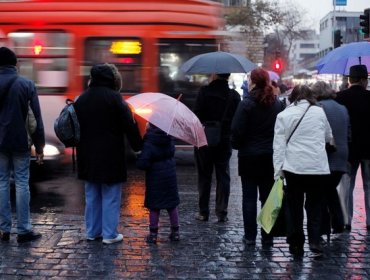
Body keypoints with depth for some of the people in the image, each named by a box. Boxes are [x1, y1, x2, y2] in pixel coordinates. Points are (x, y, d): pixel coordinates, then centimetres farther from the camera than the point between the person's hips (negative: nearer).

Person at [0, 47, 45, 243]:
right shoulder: (26, 84, -4)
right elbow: (36, 118, -4)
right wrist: (39, 146, 1)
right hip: (20, 142, -1)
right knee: (22, 184, 2)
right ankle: (23, 230, 4)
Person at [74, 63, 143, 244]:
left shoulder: (82, 99, 7)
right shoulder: (114, 97, -12)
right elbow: (129, 125, -12)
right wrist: (138, 146, -1)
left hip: (87, 156, 6)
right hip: (110, 155, -6)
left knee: (92, 196, 15)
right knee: (111, 196, 2)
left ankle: (92, 231, 22)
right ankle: (110, 234, 6)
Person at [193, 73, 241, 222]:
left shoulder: (205, 91, -12)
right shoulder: (234, 95, -2)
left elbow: (197, 115, -14)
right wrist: (229, 133, 12)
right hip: (225, 142, 2)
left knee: (204, 176, 8)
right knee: (223, 176, 9)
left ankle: (203, 212, 12)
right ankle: (222, 213, 9)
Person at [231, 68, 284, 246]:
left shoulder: (247, 104, -13)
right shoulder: (277, 104, 2)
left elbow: (237, 130, -14)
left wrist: (236, 144, 5)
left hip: (249, 156, -4)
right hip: (271, 157, 4)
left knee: (249, 197, 5)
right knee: (268, 197, 10)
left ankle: (250, 236, 8)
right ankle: (267, 237, 14)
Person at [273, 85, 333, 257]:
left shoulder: (283, 115, 1)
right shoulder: (319, 112, 5)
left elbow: (279, 144, -4)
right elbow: (328, 137, 18)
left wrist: (278, 170, -3)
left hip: (293, 167, -1)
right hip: (318, 166, 1)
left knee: (295, 207, 9)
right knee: (314, 205, 12)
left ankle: (296, 245, 13)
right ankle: (315, 240, 0)